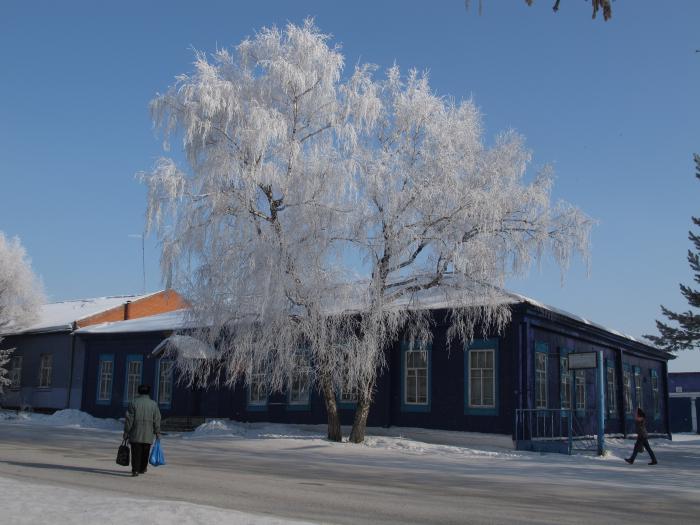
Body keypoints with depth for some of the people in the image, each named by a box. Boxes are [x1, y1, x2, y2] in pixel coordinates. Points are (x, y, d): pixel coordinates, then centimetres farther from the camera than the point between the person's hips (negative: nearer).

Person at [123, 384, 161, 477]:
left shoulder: (133, 403, -1)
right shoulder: (153, 404, 4)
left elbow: (129, 419, -3)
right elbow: (157, 420, 3)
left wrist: (126, 432, 2)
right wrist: (157, 432, 9)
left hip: (135, 434, -1)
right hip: (148, 434, 1)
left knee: (136, 452, -3)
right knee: (145, 453, 14)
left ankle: (135, 470, -13)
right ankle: (142, 469, 23)